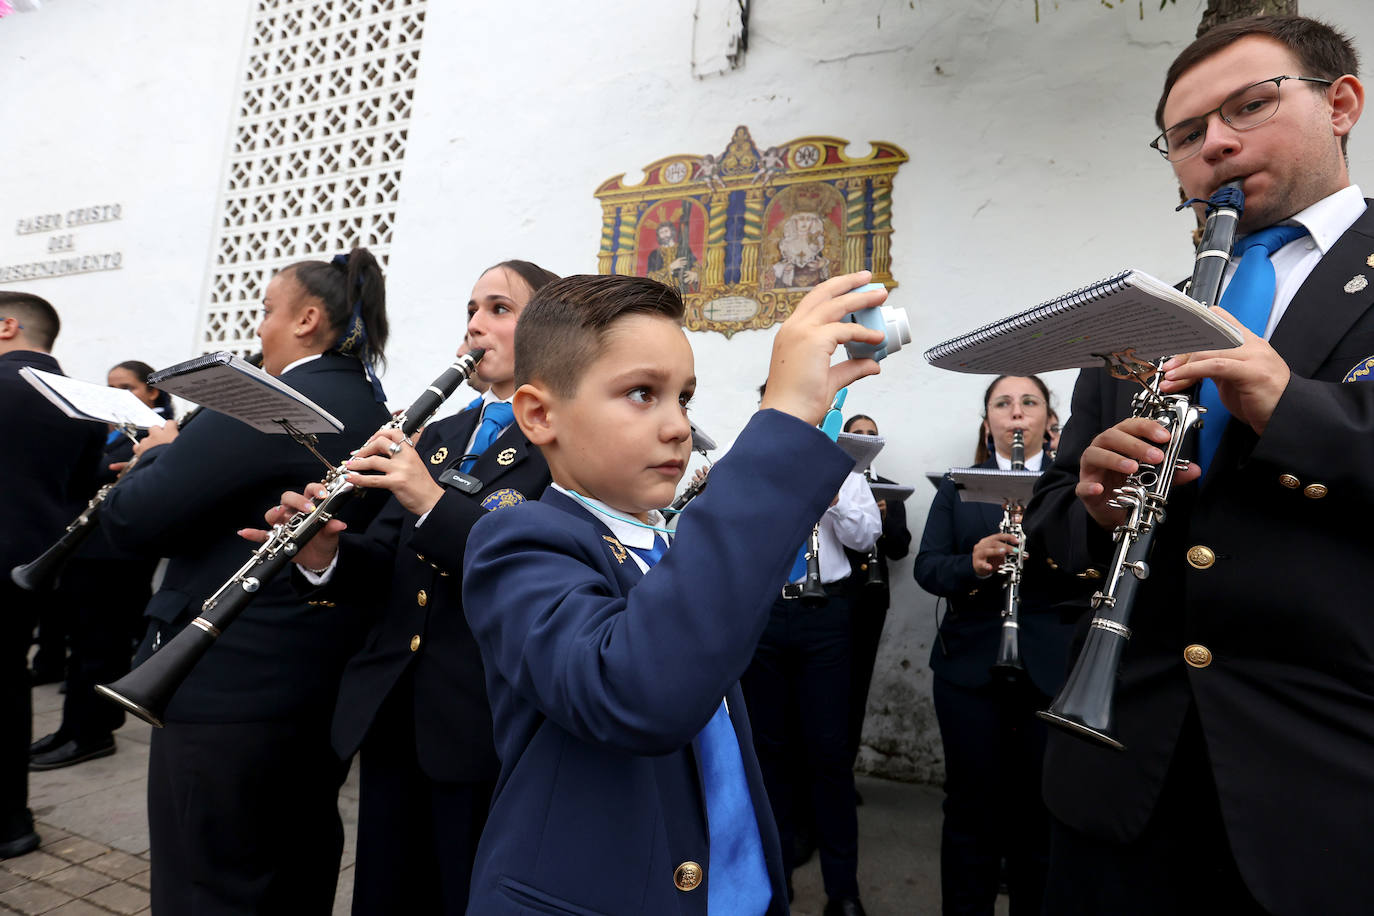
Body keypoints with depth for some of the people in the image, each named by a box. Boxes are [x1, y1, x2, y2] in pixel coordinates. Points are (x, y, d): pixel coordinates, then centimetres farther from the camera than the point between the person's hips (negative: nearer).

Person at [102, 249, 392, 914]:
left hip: (227, 692, -8)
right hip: (325, 691, 8)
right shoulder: (375, 414, 7)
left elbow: (130, 521, -17)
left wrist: (164, 451, 1)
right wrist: (186, 454, 11)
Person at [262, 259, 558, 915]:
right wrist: (326, 553, -10)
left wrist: (435, 502, -26)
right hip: (391, 715, 7)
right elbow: (387, 569, 10)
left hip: (484, 729, -6)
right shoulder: (440, 436, 14)